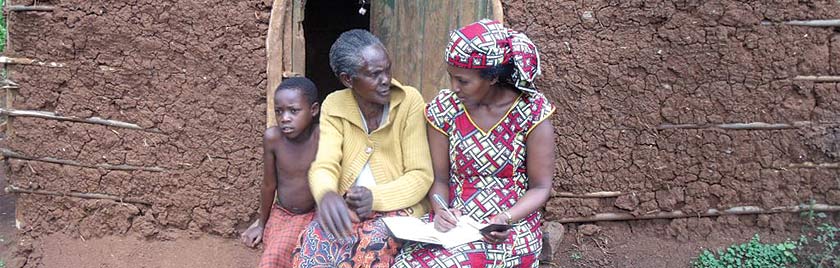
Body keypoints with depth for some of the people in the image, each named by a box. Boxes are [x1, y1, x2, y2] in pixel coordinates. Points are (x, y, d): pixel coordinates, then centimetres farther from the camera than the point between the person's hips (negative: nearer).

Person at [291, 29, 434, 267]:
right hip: (347, 206, 2)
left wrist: (376, 197, -28)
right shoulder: (334, 106, -2)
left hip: (397, 206, -2)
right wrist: (327, 194, -37)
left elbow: (420, 176, -11)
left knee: (373, 243, -34)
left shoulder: (409, 101, -11)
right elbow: (324, 166, -12)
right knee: (315, 238, -30)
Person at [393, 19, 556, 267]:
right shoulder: (444, 109, -2)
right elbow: (439, 179, 5)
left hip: (510, 229, -3)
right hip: (454, 223, 3)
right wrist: (440, 209, -15)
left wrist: (504, 218, -20)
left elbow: (540, 187, -4)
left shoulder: (532, 113, -9)